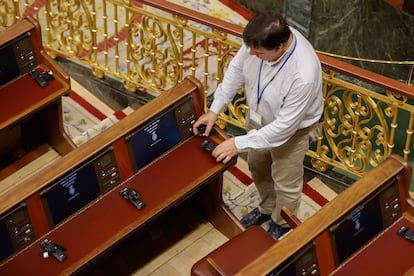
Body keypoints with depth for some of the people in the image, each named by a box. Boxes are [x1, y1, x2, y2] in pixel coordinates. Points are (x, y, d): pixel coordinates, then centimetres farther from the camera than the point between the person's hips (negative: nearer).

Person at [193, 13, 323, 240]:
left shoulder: (303, 75, -44)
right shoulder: (260, 40, -27)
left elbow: (284, 126, -34)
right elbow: (236, 69, -7)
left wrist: (239, 143, -29)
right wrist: (214, 109, -8)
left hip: (291, 129, -6)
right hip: (259, 116, 6)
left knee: (285, 182, 19)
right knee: (257, 167, 28)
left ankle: (281, 225, 49)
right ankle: (267, 208, 58)